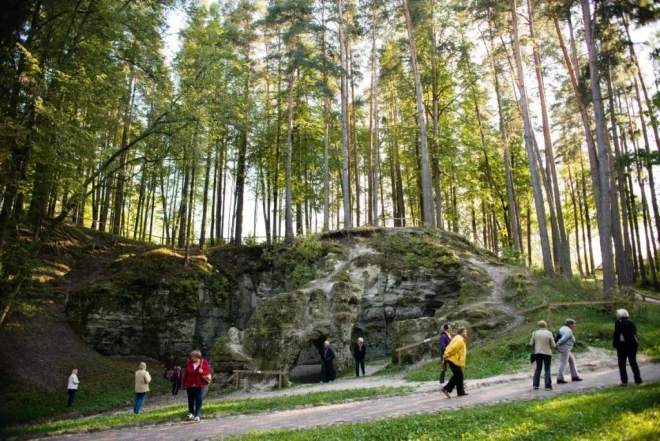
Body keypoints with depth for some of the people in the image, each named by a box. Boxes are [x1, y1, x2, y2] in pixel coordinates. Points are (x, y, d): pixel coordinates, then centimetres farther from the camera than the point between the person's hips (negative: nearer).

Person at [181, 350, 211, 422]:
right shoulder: (189, 363, -2)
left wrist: (202, 372, -23)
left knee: (199, 400, -3)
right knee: (190, 400, 15)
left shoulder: (204, 363, -8)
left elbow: (208, 371, -3)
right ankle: (191, 413, 32)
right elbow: (185, 373, 3)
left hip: (199, 385, -3)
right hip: (190, 385, 3)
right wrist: (183, 383, 6)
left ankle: (197, 415, 3)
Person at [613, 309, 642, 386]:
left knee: (622, 363, 3)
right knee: (633, 362, 16)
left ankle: (624, 381, 0)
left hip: (623, 345, -6)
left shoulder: (618, 322, -8)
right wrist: (635, 342, 15)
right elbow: (635, 332, 11)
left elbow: (616, 334, -13)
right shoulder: (631, 322, 10)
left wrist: (615, 345, -7)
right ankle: (638, 380, 15)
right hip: (633, 344, 6)